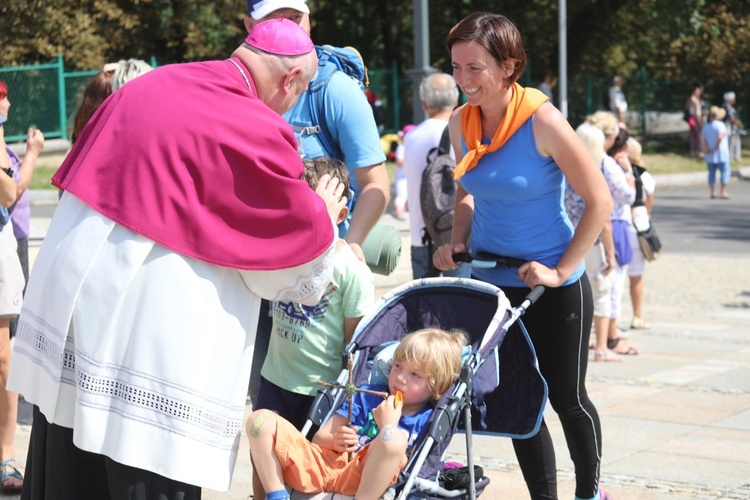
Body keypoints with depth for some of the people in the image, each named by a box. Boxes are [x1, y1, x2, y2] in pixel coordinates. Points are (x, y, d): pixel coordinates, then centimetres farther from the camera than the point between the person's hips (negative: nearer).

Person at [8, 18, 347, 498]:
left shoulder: (148, 85, 8)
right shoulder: (258, 133, -12)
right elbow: (303, 249, -1)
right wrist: (324, 216, 21)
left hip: (65, 296, 7)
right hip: (153, 333, -7)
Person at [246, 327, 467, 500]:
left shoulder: (428, 420, 10)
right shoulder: (368, 396, 21)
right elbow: (318, 438, 17)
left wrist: (389, 427, -9)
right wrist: (334, 440, -6)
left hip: (364, 480, -5)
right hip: (321, 464, 5)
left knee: (396, 438, -37)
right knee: (260, 420, -10)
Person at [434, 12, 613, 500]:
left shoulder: (543, 121, -20)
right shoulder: (461, 123, -4)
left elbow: (599, 200, -17)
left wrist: (562, 270, -19)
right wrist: (458, 243, -2)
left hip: (553, 289, -5)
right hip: (491, 282, 5)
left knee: (567, 398, 10)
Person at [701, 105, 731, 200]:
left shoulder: (705, 127, 7)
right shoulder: (720, 125, -10)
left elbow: (702, 140, -3)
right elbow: (720, 137, -23)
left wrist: (706, 150, -8)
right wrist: (716, 148, -14)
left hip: (710, 156, 6)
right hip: (721, 154, -6)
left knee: (712, 173, 10)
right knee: (724, 173, 0)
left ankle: (712, 193, 9)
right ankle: (723, 192, -4)